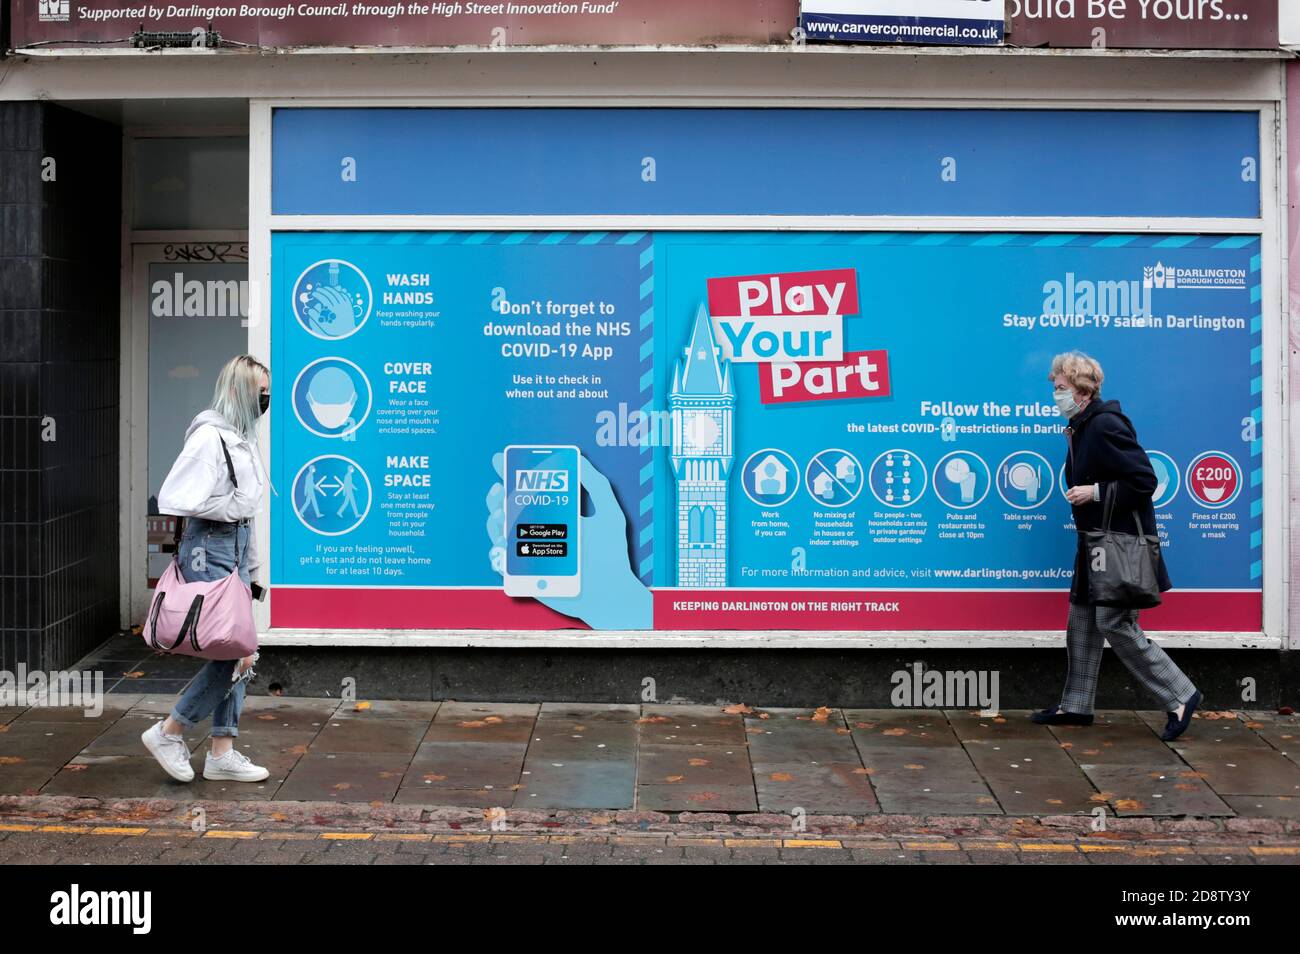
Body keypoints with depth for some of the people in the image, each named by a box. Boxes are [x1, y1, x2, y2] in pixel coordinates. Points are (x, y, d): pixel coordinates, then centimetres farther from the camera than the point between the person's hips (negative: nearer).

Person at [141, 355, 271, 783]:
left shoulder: (242, 437, 13)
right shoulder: (209, 435, -15)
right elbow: (172, 499, -20)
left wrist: (251, 568, 16)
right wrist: (228, 508, -13)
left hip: (237, 545, 9)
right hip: (209, 549, -9)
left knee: (237, 652, 10)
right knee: (238, 653, -9)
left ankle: (222, 753, 17)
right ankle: (168, 732, 5)